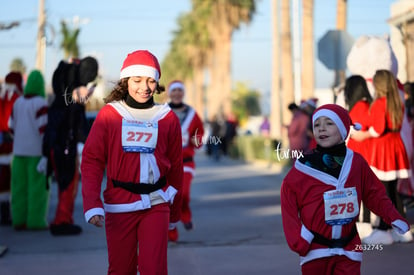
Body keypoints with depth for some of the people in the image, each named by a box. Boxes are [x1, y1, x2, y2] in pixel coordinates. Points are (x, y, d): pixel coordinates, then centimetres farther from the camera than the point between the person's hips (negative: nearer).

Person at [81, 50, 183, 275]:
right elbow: (91, 160, -3)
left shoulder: (167, 118, 3)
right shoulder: (109, 114, -1)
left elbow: (176, 166, 11)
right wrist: (92, 205, -15)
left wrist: (174, 212, 16)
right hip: (119, 204, 0)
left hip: (156, 204, 0)